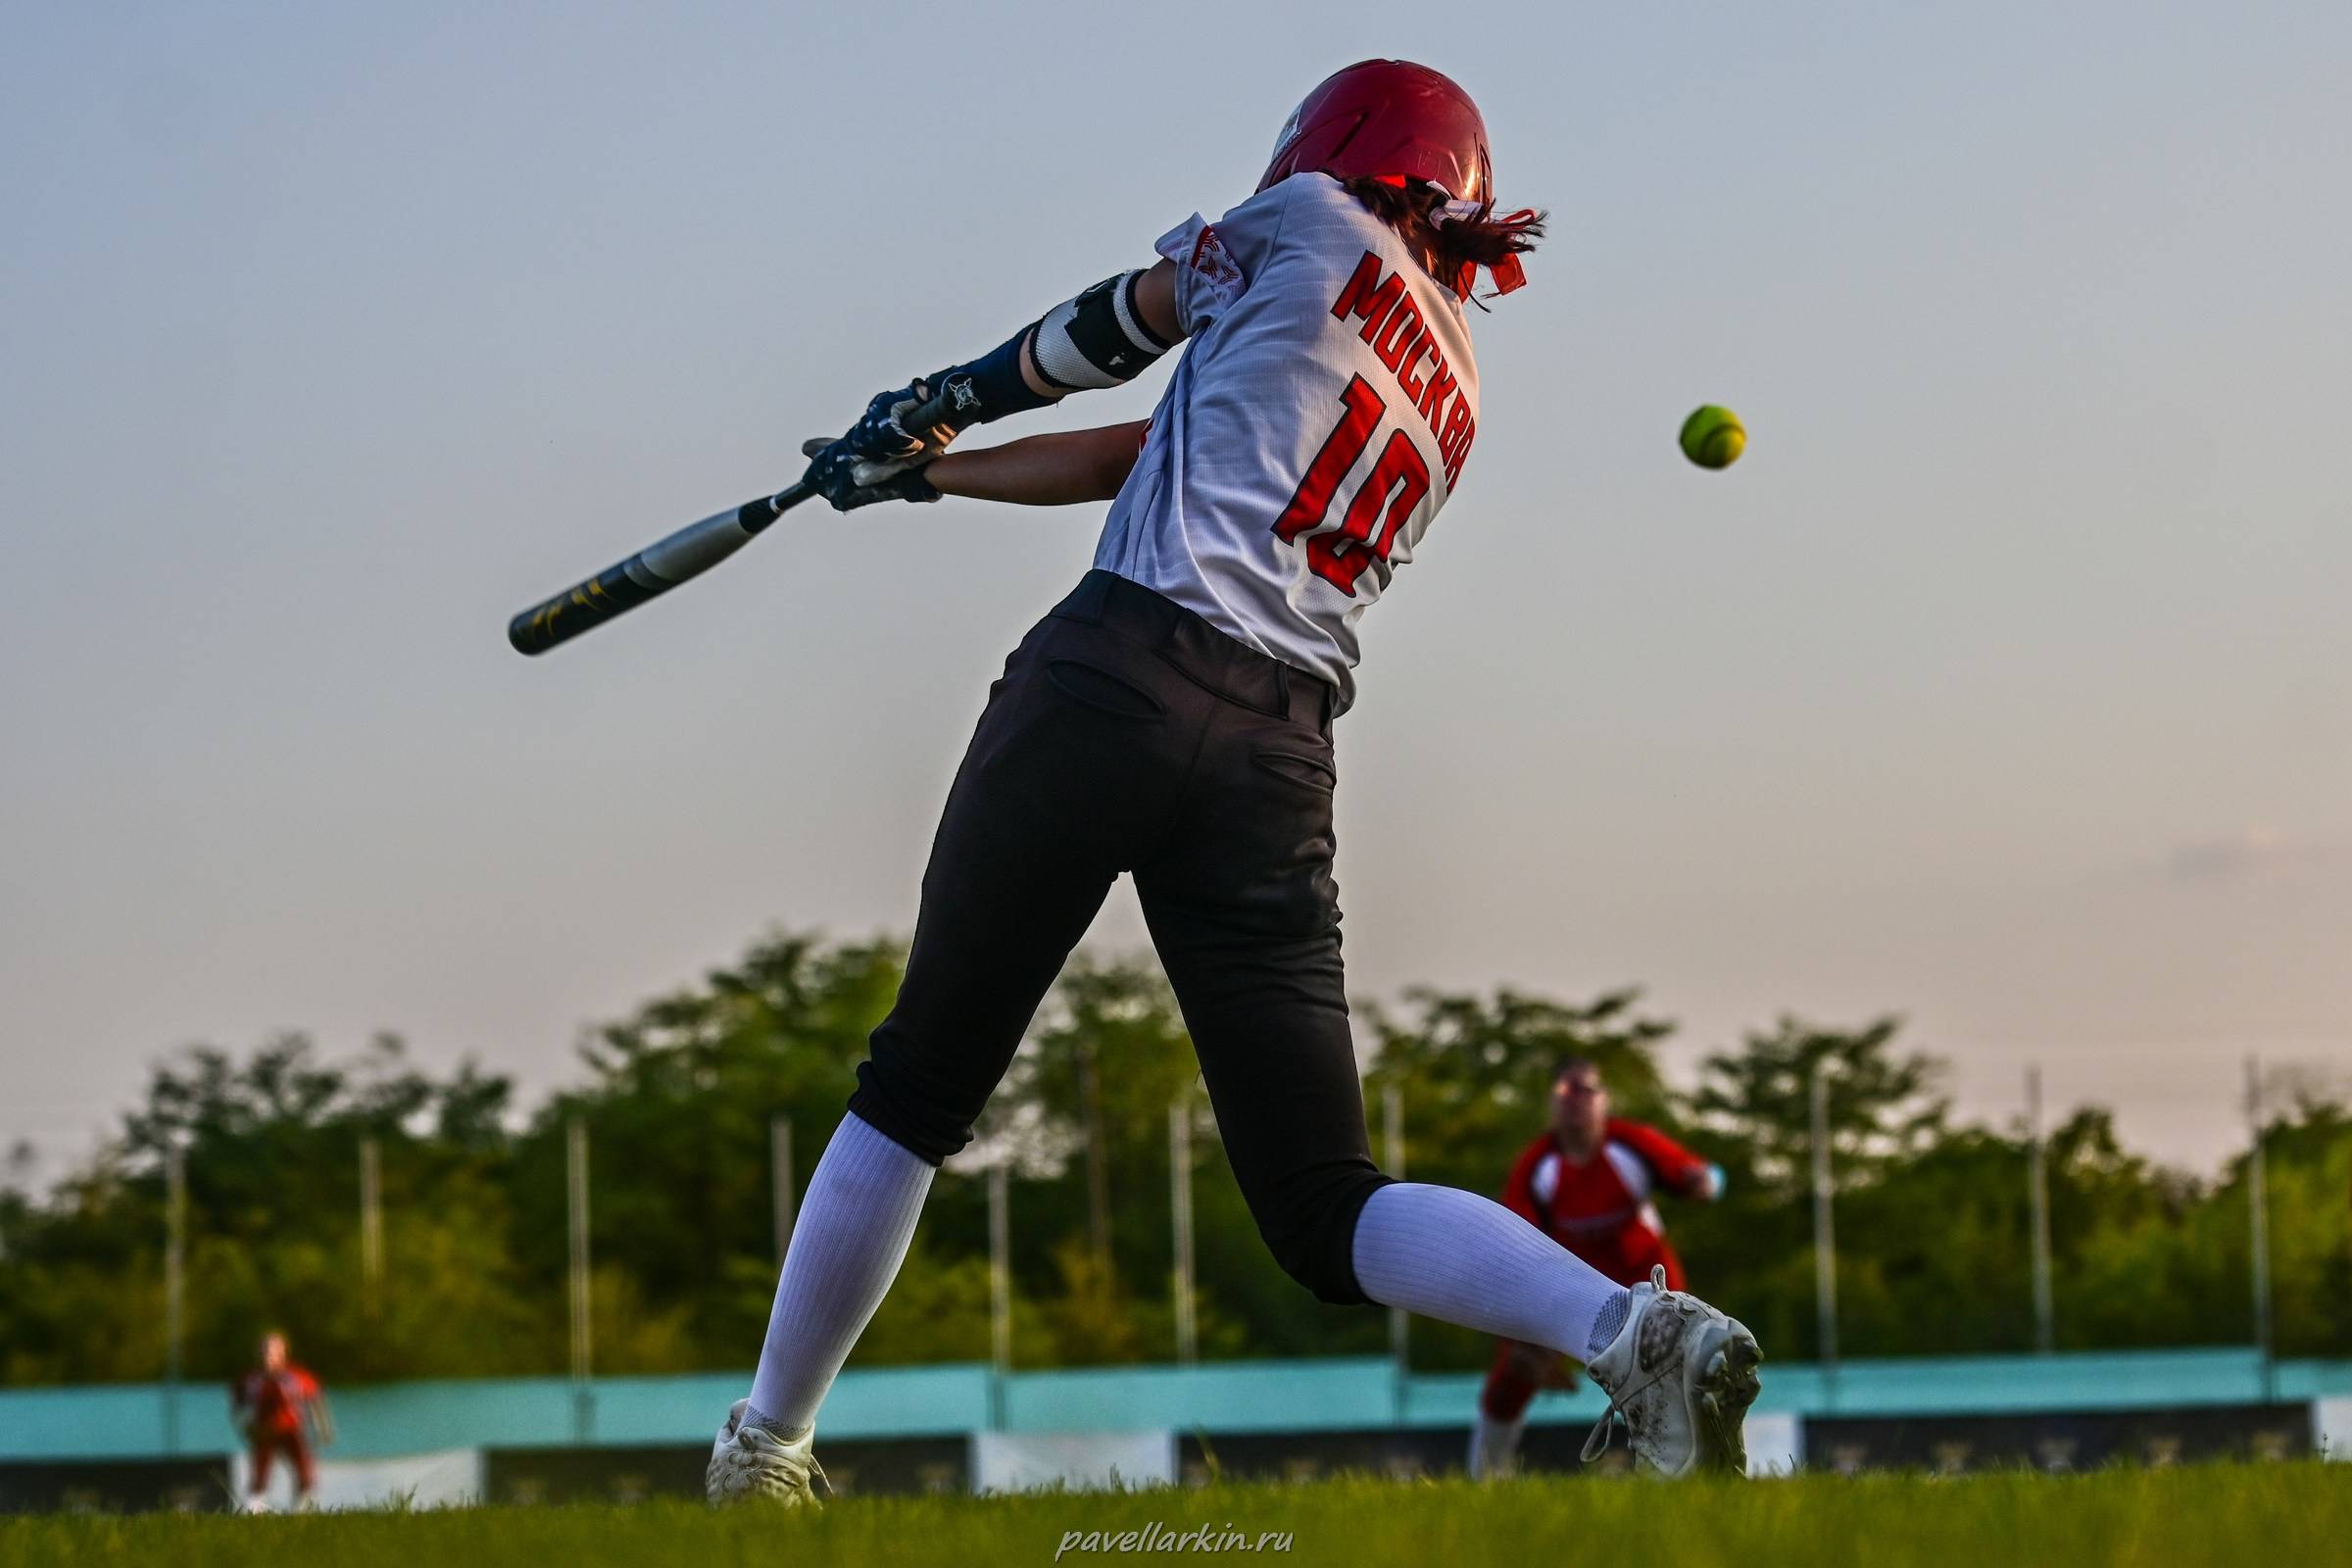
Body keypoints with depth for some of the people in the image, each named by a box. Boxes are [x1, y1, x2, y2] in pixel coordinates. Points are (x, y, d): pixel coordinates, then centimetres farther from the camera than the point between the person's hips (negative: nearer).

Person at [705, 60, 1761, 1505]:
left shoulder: (1314, 226, 9)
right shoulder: (1453, 405, 26)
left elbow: (1115, 328, 23)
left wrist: (946, 401, 41)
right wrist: (922, 472, 35)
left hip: (1116, 678, -5)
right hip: (1281, 762, 5)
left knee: (913, 1095, 11)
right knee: (1326, 1214, 2)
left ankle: (766, 1445, 19)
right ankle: (1631, 1325, -22)